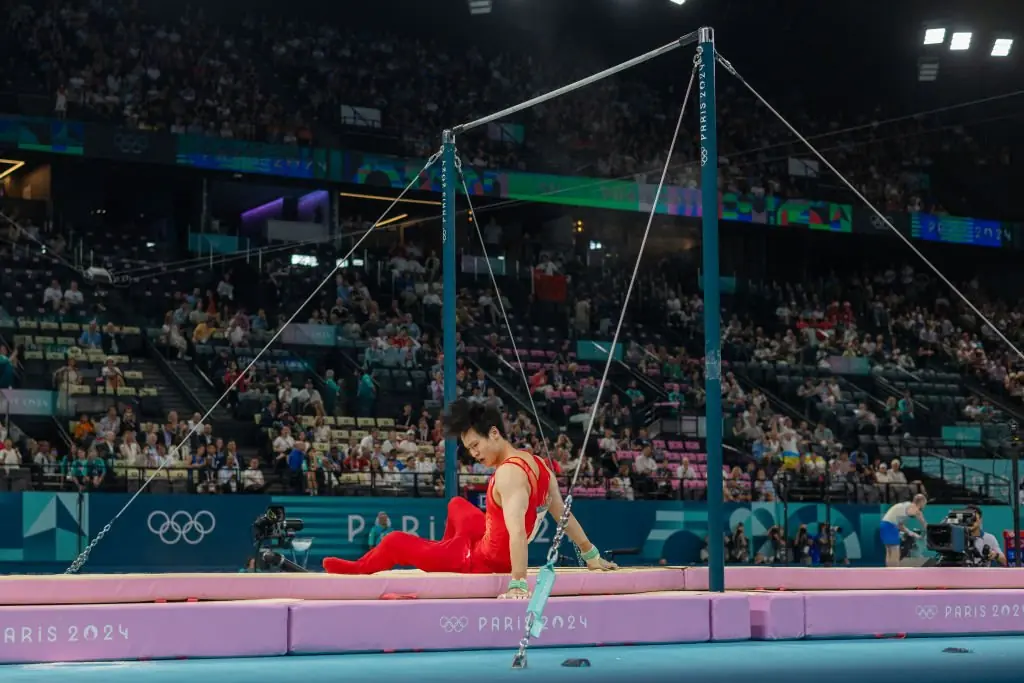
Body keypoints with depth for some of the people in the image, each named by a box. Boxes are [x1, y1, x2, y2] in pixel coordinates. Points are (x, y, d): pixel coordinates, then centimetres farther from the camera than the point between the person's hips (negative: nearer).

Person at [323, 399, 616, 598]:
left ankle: (356, 570, 34)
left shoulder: (508, 474, -29)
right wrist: (592, 556, 13)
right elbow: (564, 516, 5)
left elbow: (517, 532, -39)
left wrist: (518, 584, -42)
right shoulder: (538, 465, -2)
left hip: (481, 561, -9)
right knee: (457, 505, 35)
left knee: (394, 542, 6)